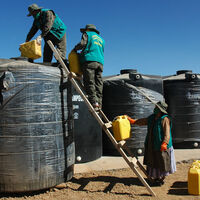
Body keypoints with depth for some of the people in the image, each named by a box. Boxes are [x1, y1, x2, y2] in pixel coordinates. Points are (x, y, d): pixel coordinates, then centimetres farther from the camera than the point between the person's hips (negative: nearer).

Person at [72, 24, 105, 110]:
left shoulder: (88, 34, 13)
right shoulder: (101, 39, 32)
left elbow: (82, 43, -4)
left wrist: (75, 49, 14)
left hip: (89, 60, -6)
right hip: (100, 62, 6)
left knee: (89, 83, -10)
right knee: (98, 83, 3)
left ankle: (94, 102, -19)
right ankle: (99, 103, -3)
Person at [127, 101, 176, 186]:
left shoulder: (165, 119, -14)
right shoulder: (152, 118, 9)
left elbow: (167, 133, -20)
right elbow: (142, 121, 24)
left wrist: (164, 143, -30)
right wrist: (132, 120, 23)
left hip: (161, 146, -7)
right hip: (151, 145, 7)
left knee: (162, 163, 3)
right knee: (152, 162, 13)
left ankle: (161, 178, 19)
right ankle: (154, 177, 27)